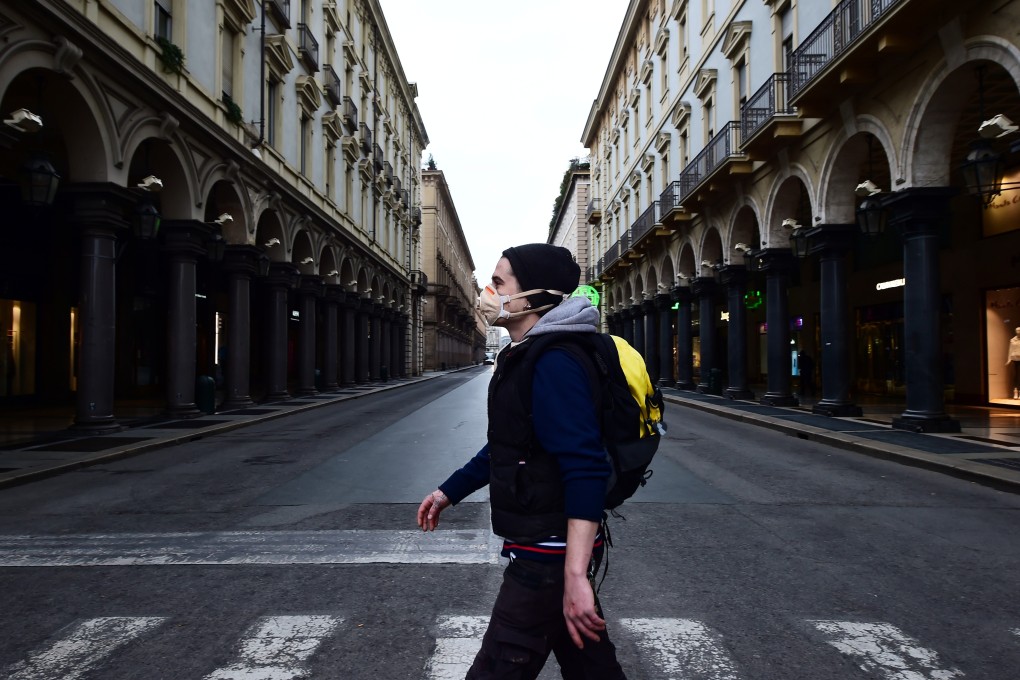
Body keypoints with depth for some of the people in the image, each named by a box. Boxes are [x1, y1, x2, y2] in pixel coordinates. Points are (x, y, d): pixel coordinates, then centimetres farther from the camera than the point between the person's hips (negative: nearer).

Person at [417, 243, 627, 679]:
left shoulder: (554, 363, -22)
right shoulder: (523, 357, 12)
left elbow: (585, 472, -29)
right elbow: (505, 446, 22)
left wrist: (574, 576, -33)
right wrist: (449, 491, 26)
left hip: (550, 554, -10)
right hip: (542, 545, 10)